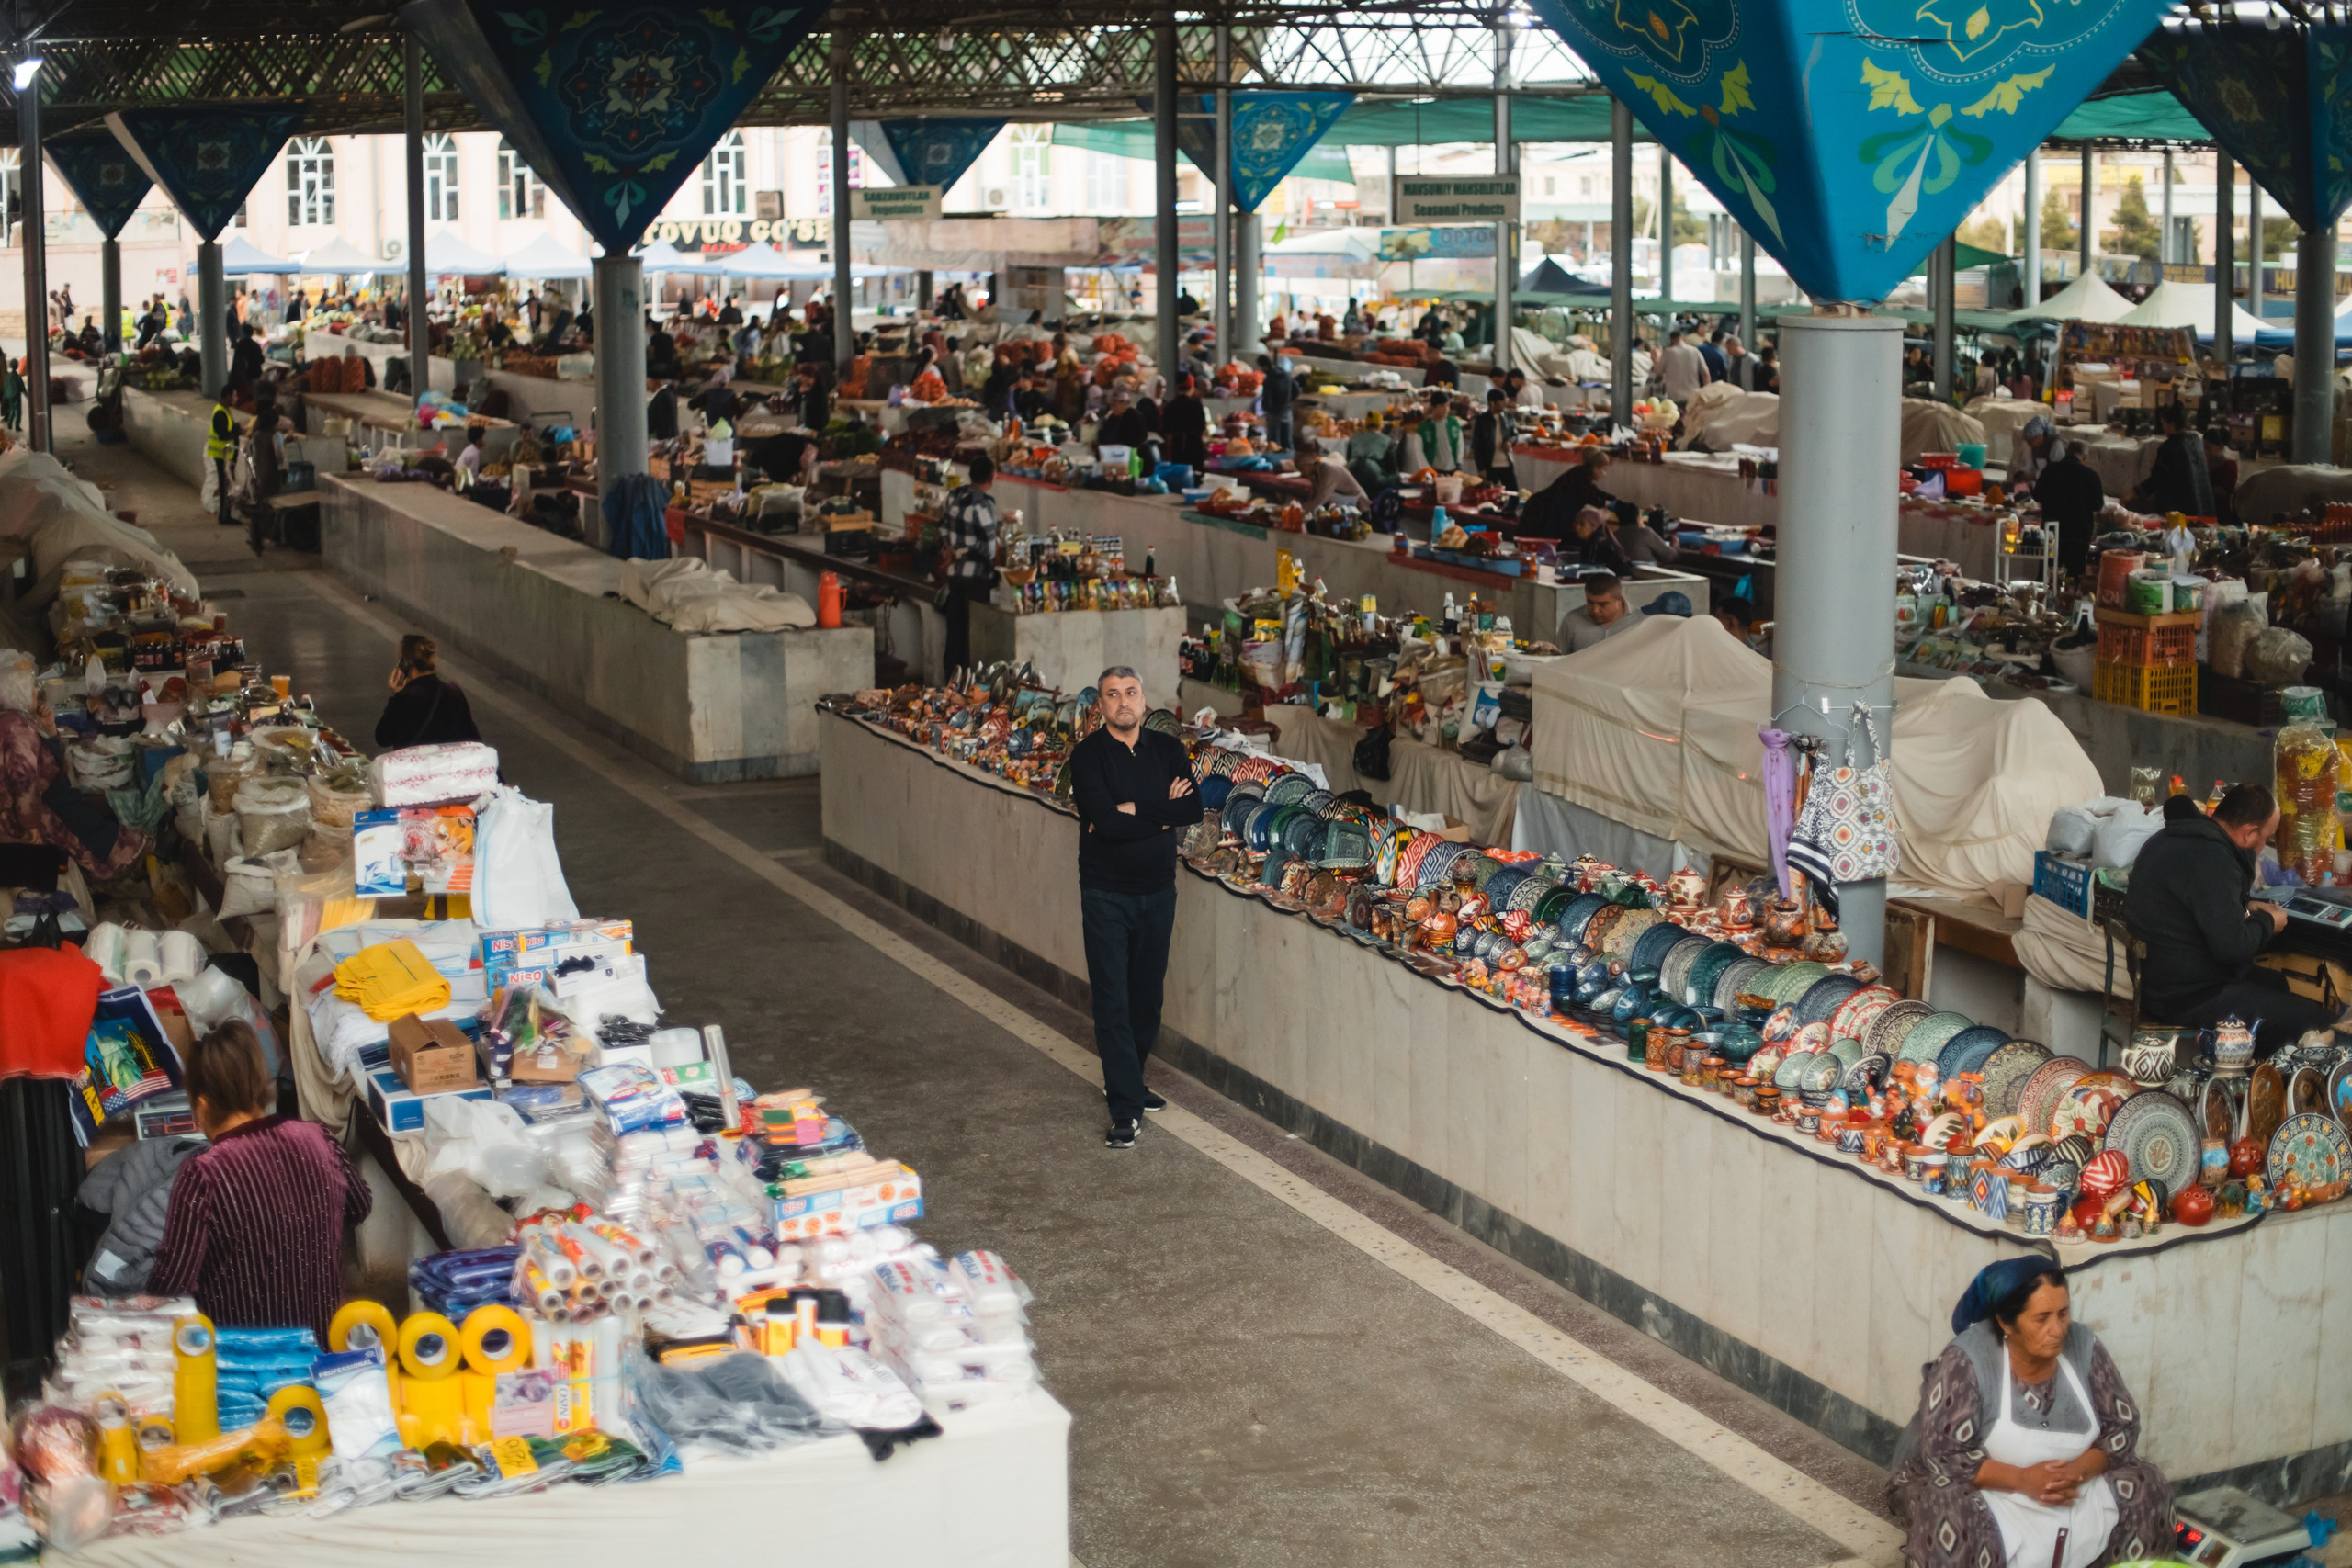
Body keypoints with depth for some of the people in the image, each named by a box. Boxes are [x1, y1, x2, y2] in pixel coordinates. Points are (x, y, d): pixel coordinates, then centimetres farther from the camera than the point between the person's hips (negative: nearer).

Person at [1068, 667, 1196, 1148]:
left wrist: (1134, 811, -17)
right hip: (1107, 895, -4)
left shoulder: (1168, 749, 4)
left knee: (1147, 995, 13)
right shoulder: (1088, 755, -9)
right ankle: (1126, 1109, -4)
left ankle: (1128, 1082, 31)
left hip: (1157, 891, 4)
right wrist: (1163, 814, -13)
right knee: (1113, 1002, -5)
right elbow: (1105, 822, -22)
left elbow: (1193, 811, -8)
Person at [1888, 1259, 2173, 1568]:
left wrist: (2079, 1470, -22)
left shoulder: (2083, 1346, -7)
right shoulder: (1966, 1360, -21)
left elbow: (2123, 1426, -2)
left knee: (2146, 1489, -12)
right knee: (1951, 1522, -36)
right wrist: (2021, 1479, -31)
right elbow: (1943, 1454, -23)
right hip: (1982, 1487, -5)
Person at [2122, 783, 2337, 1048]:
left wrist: (2246, 908, 12)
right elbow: (2232, 946, -26)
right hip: (2189, 997, -11)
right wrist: (2267, 923, -7)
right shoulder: (2212, 859, -24)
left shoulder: (2171, 838, 7)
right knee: (2317, 1022, -9)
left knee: (2276, 982, 29)